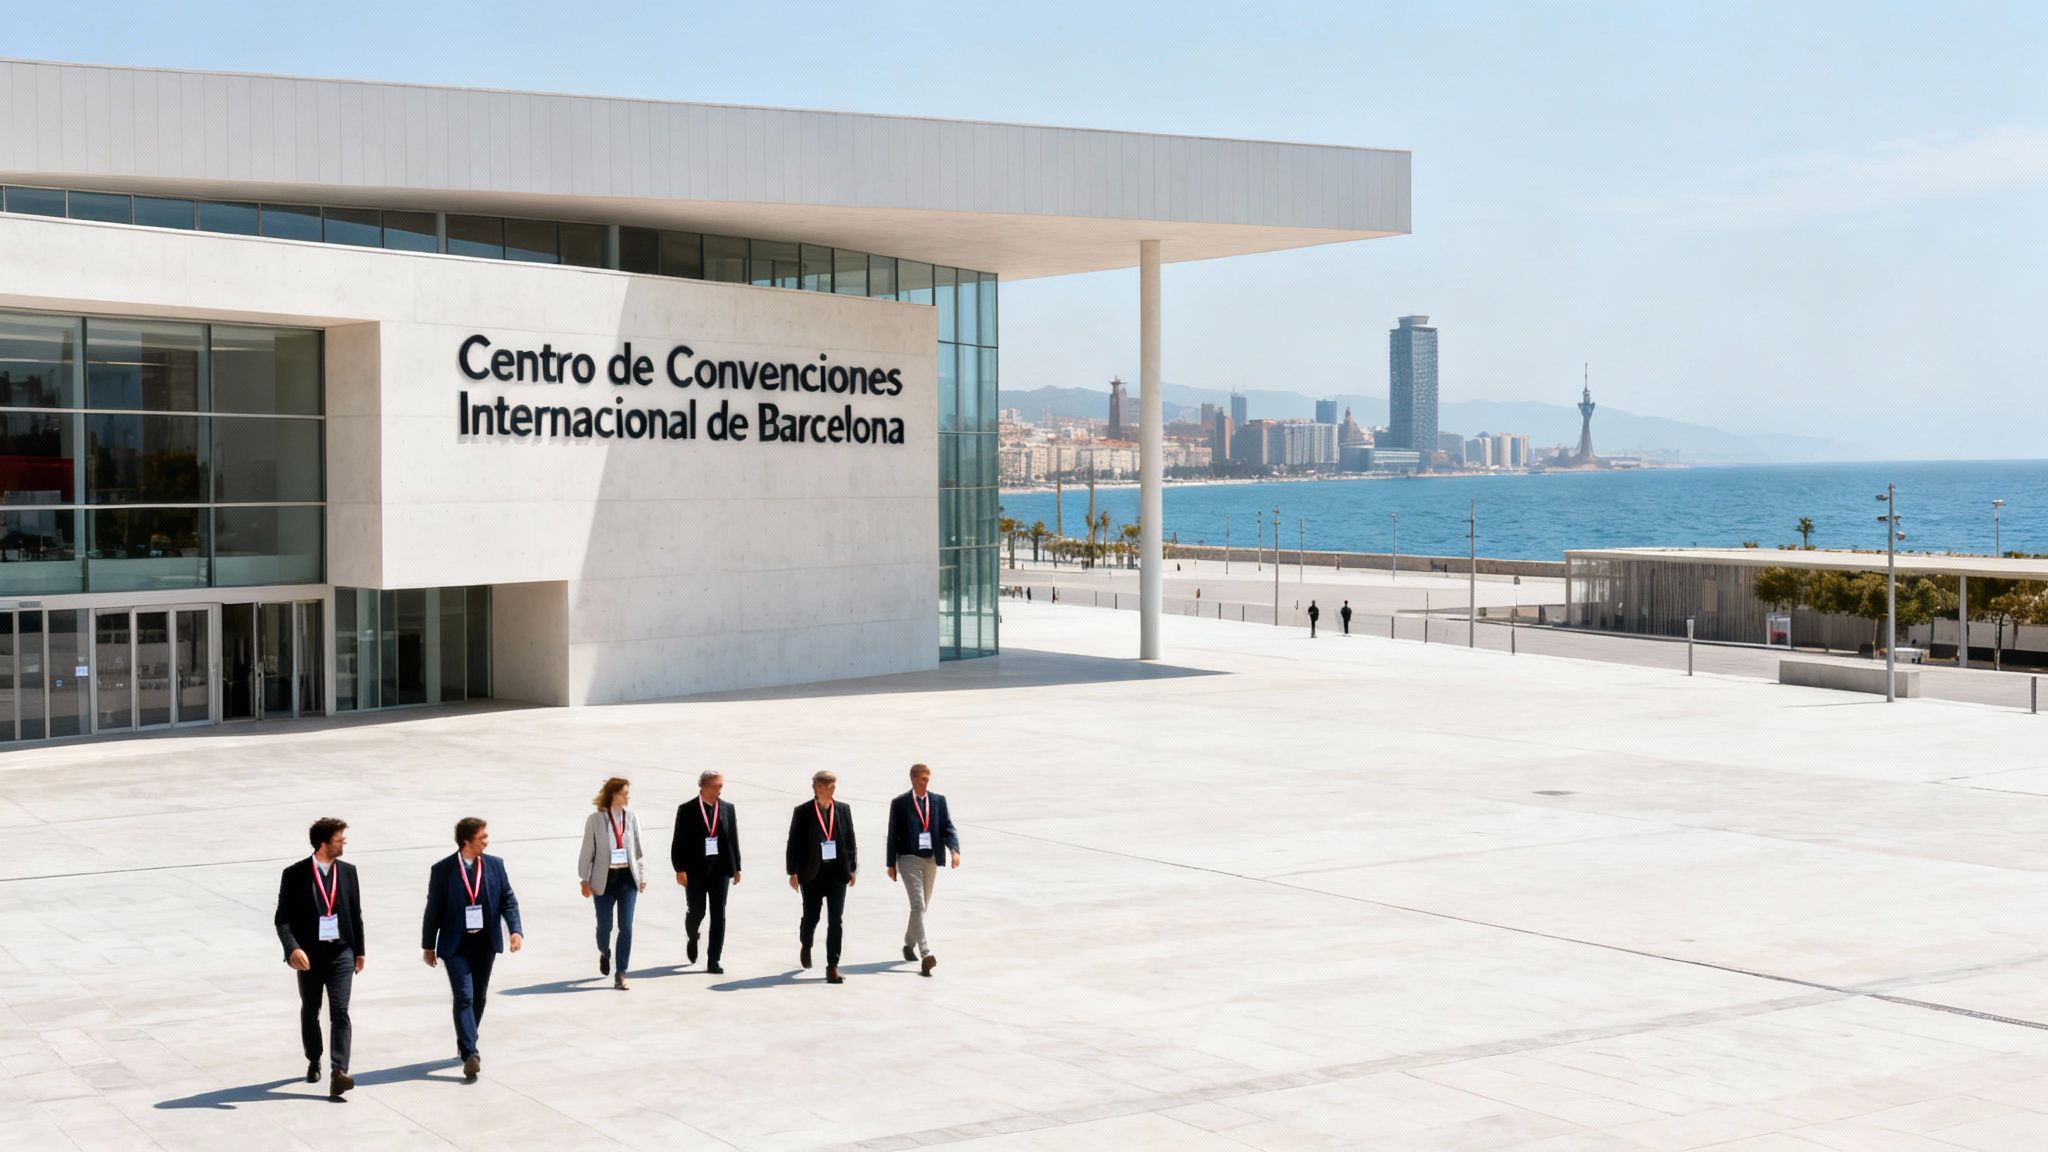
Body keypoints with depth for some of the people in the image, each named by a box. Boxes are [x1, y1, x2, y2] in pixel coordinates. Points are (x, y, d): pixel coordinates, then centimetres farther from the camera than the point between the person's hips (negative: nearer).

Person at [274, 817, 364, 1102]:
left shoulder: (347, 871, 4)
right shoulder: (295, 874, -7)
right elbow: (282, 918, -9)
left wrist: (359, 950, 13)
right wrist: (292, 948, -24)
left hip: (341, 952, 1)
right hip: (309, 955, -1)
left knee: (340, 1011, -12)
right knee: (310, 1012, 16)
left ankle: (338, 1073, -20)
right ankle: (313, 1062, 39)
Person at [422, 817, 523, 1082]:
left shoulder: (495, 865, 3)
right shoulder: (442, 870, -6)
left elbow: (508, 900, 3)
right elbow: (433, 909, 0)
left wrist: (515, 930, -12)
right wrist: (428, 946, 4)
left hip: (485, 943, 4)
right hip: (456, 945, -4)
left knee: (479, 997, 13)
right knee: (464, 997, -12)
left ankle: (466, 1044, 32)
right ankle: (469, 1055, -18)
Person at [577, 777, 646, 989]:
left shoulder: (631, 817, 3)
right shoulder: (595, 819, -5)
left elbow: (638, 848, 8)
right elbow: (587, 851, -1)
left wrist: (642, 876, 6)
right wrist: (585, 880, -1)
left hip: (627, 877, 2)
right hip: (604, 879, -2)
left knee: (626, 926, -5)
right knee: (604, 926, 8)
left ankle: (620, 974, -1)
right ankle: (604, 953, 42)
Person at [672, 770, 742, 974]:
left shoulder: (727, 809, 6)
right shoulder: (686, 810, -3)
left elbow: (733, 839, 9)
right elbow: (678, 842, -4)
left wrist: (736, 867, 6)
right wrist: (680, 869, -11)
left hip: (719, 869, 2)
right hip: (695, 870, -2)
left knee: (718, 915, -2)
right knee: (697, 912, 4)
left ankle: (713, 961, 3)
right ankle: (693, 939, 38)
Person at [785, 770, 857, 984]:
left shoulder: (844, 810, 4)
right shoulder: (802, 812, -3)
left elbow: (850, 840, 8)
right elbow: (793, 843, -2)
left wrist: (852, 869, 6)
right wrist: (793, 872, -5)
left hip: (837, 872, 1)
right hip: (812, 874, -1)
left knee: (836, 920, -2)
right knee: (811, 917, 10)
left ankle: (833, 966, 2)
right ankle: (806, 946, 42)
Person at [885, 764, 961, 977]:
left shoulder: (939, 801, 7)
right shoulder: (899, 803, -2)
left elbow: (947, 828, 2)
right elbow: (893, 834, 1)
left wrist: (954, 850, -16)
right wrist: (891, 863, 0)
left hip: (931, 859, 4)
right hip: (909, 858, -4)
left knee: (922, 906, 15)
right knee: (918, 905, -14)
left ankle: (909, 944, 35)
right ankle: (925, 954, -21)